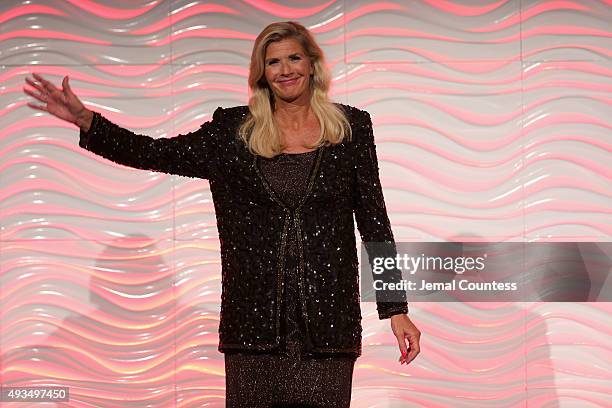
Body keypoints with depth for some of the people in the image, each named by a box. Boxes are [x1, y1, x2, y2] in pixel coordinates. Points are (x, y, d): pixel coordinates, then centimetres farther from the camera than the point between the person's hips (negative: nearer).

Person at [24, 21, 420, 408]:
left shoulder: (351, 127, 6)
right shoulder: (234, 130, 8)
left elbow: (374, 220, 5)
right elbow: (157, 153, 2)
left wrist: (396, 309, 1)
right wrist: (86, 120, -11)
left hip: (328, 316, -1)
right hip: (254, 316, 1)